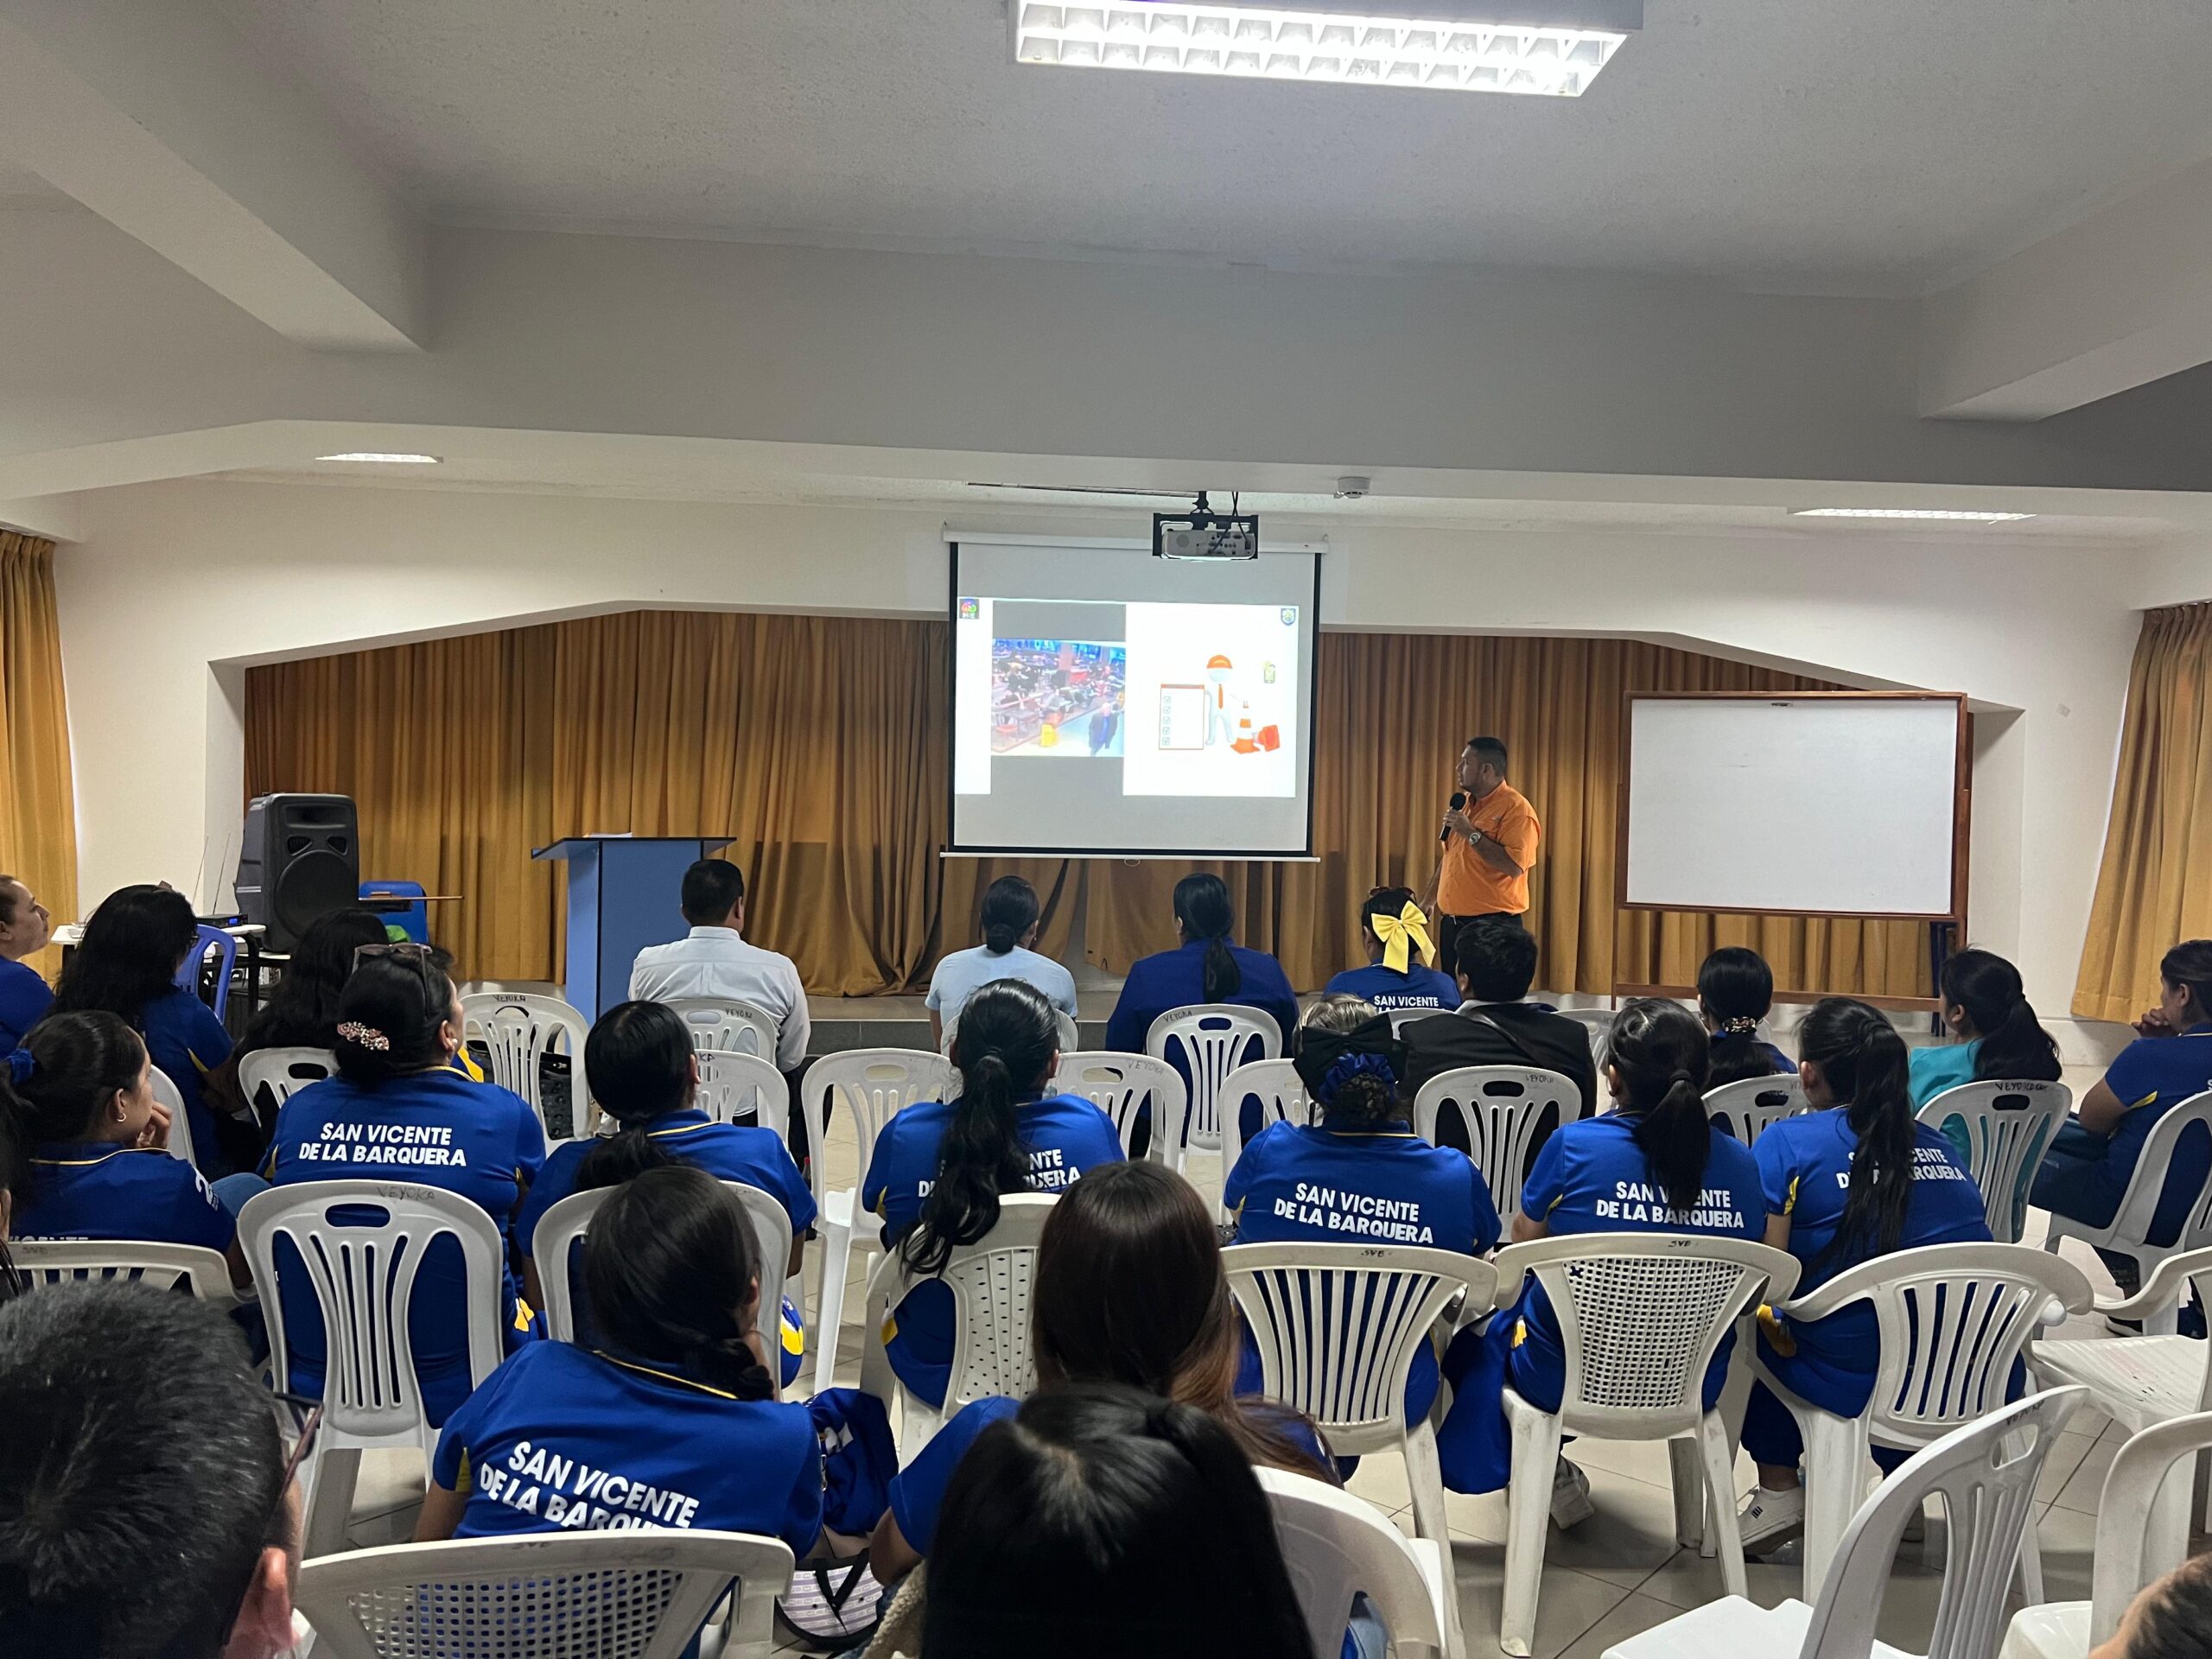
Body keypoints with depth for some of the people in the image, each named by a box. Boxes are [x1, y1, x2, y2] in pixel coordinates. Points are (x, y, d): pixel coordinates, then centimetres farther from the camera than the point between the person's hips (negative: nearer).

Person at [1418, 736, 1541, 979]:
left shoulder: (1516, 808, -12)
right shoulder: (1464, 804, 14)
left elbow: (1514, 865, -24)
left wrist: (1472, 834, -21)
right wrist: (1427, 900, 21)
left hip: (1492, 927, -8)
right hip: (1451, 922, 8)